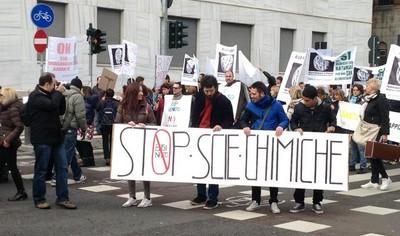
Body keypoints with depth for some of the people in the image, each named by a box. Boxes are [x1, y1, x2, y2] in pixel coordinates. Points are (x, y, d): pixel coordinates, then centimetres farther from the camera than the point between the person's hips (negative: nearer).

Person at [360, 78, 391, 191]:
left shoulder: (381, 99, -13)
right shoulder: (368, 99, 14)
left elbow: (385, 118, -17)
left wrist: (385, 133, -22)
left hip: (377, 132, -9)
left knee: (375, 155, -7)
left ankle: (385, 178, 7)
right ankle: (374, 181, 14)